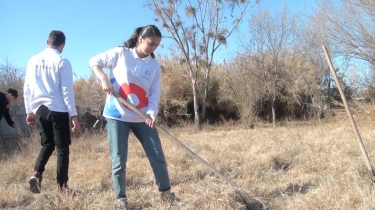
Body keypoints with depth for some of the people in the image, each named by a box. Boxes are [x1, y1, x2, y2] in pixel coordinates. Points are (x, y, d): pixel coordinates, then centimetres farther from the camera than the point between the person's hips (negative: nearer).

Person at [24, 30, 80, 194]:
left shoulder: (33, 60, 8)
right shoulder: (62, 62, -7)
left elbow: (27, 88, 10)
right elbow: (67, 91, -10)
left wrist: (29, 111, 18)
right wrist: (73, 115, -7)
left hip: (39, 110, 5)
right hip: (58, 110, -5)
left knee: (47, 144, 19)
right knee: (62, 148, 5)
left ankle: (37, 173, -1)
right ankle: (62, 186, 7)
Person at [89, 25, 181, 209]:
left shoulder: (155, 65, 3)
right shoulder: (120, 54, -3)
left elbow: (154, 93, 0)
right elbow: (94, 61, 4)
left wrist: (151, 112, -17)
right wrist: (104, 79, -14)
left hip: (142, 118, 3)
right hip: (117, 115, -3)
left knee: (157, 155, 4)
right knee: (119, 161, 1)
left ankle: (165, 192, 22)